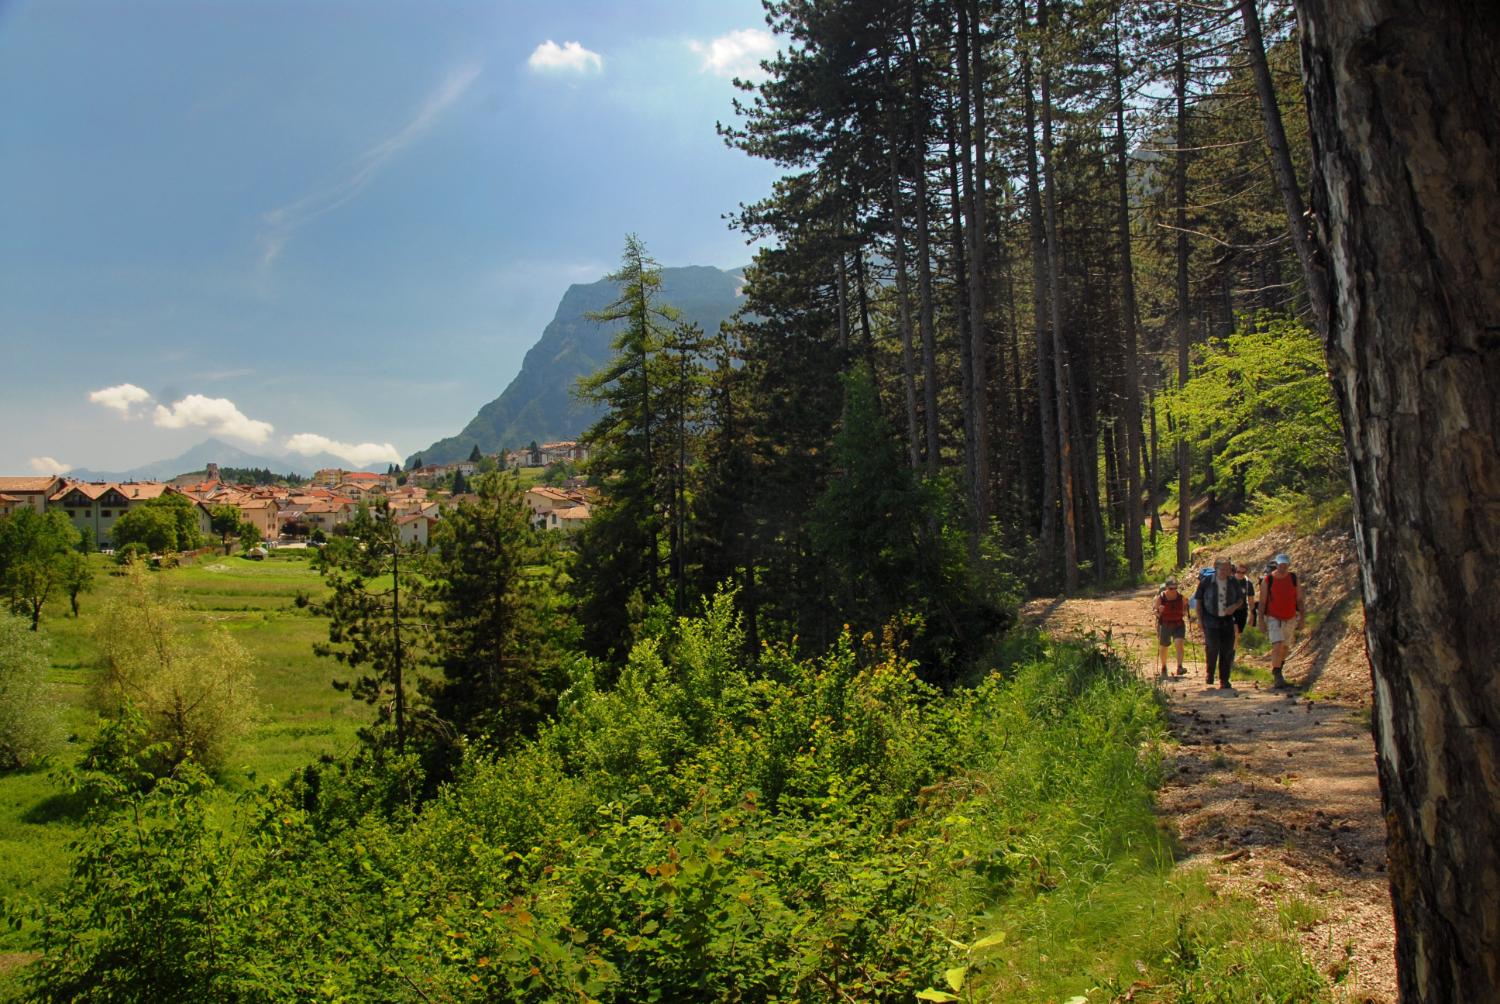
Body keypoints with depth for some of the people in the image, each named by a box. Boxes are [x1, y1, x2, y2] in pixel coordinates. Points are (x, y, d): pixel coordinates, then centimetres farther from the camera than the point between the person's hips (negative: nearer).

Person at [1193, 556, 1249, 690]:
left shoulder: (1233, 582, 2)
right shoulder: (1206, 581, -6)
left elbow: (1241, 599, 15)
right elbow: (1198, 600, 1)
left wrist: (1234, 606, -9)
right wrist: (1200, 620, -3)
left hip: (1227, 620, 3)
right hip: (1211, 620, -3)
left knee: (1227, 650, 1)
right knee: (1213, 647, -17)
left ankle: (1224, 681, 12)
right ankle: (1210, 673, 10)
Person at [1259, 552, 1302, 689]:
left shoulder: (1294, 578, -1)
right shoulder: (1268, 580, -9)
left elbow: (1299, 599, 5)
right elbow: (1262, 601, -4)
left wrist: (1301, 617, 1)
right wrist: (1261, 620, -5)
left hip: (1290, 619, 4)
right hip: (1273, 618, -4)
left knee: (1285, 647, 16)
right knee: (1277, 646, -18)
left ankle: (1277, 672, 37)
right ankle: (1277, 677, -16)